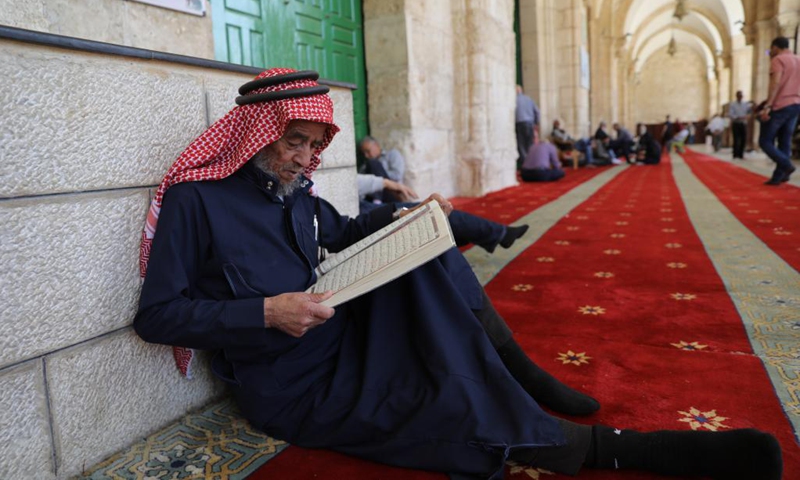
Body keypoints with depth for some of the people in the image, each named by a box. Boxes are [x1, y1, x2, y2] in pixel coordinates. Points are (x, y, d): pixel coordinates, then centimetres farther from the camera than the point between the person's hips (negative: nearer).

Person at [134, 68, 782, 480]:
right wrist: (266, 313, -26)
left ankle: (519, 375, -3)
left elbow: (342, 232, 25)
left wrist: (399, 216, 5)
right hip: (291, 386, -7)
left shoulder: (295, 193, 6)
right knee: (449, 409, -25)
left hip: (339, 339, 7)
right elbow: (156, 315, -14)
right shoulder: (196, 199, -13)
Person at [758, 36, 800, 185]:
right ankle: (778, 177, 4)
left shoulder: (778, 59, -6)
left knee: (765, 141, -2)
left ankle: (786, 165, -18)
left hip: (780, 105, -8)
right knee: (785, 143, 6)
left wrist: (767, 106, -23)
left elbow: (775, 83, -19)